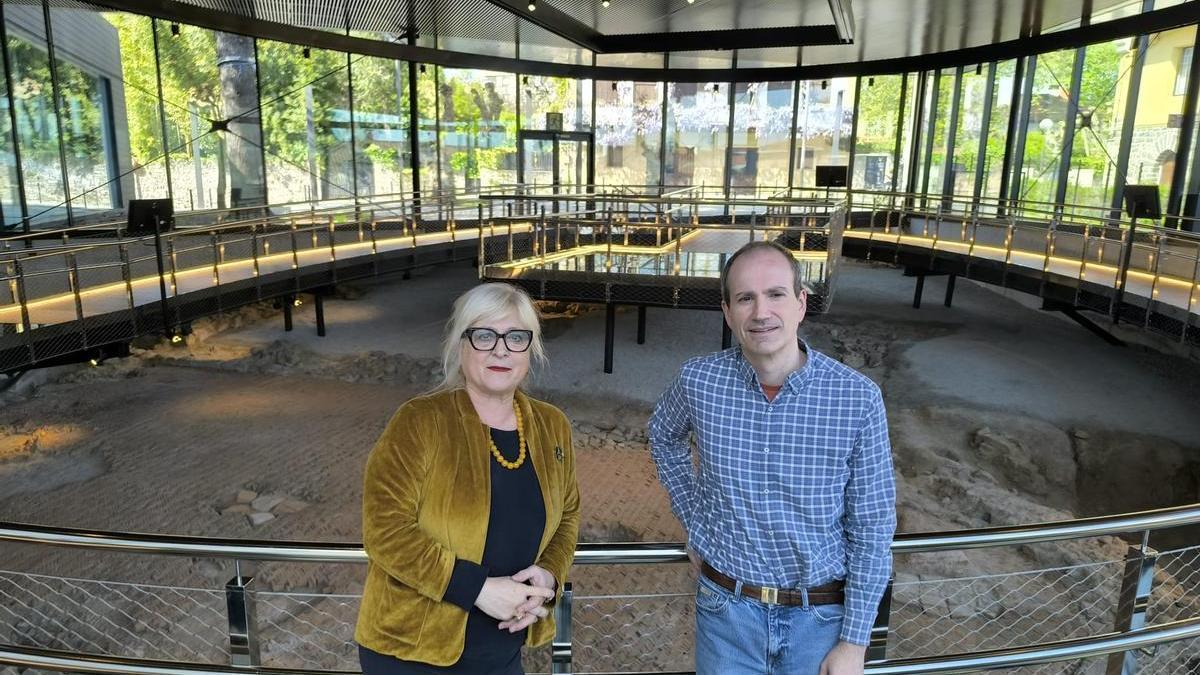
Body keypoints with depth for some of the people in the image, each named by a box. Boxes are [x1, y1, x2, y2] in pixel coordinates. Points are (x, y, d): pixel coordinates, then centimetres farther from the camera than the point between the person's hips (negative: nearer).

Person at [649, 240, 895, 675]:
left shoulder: (858, 398, -16)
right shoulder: (699, 381, -11)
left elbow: (872, 528, -9)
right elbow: (664, 438, 11)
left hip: (820, 617, -1)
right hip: (726, 609, 1)